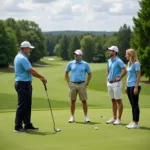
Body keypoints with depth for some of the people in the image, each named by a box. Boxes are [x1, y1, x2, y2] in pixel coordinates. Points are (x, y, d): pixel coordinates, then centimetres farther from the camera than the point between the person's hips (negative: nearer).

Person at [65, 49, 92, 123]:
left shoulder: (85, 64, 1)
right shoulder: (70, 63, 4)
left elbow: (89, 74, 8)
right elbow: (66, 73, 13)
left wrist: (87, 83, 1)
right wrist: (68, 82, 6)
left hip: (82, 84, -1)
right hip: (73, 84, 1)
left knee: (84, 101, -1)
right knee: (72, 101, 4)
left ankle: (86, 117, 6)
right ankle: (72, 117, 12)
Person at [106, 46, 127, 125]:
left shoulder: (118, 61, -14)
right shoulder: (109, 61, 13)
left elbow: (125, 70, -25)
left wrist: (119, 78, -19)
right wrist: (107, 79, 14)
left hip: (116, 83, -8)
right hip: (109, 83, 8)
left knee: (118, 101, -3)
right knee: (113, 101, 12)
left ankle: (119, 119, 1)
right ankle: (114, 118, 18)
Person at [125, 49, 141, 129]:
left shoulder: (136, 64, -12)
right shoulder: (129, 63, 14)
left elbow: (138, 76, -15)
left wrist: (136, 87, -18)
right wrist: (126, 86, 18)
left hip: (134, 86, -8)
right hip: (129, 86, 8)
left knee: (135, 104, -4)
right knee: (132, 105, 11)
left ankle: (136, 123, 0)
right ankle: (133, 121, 16)